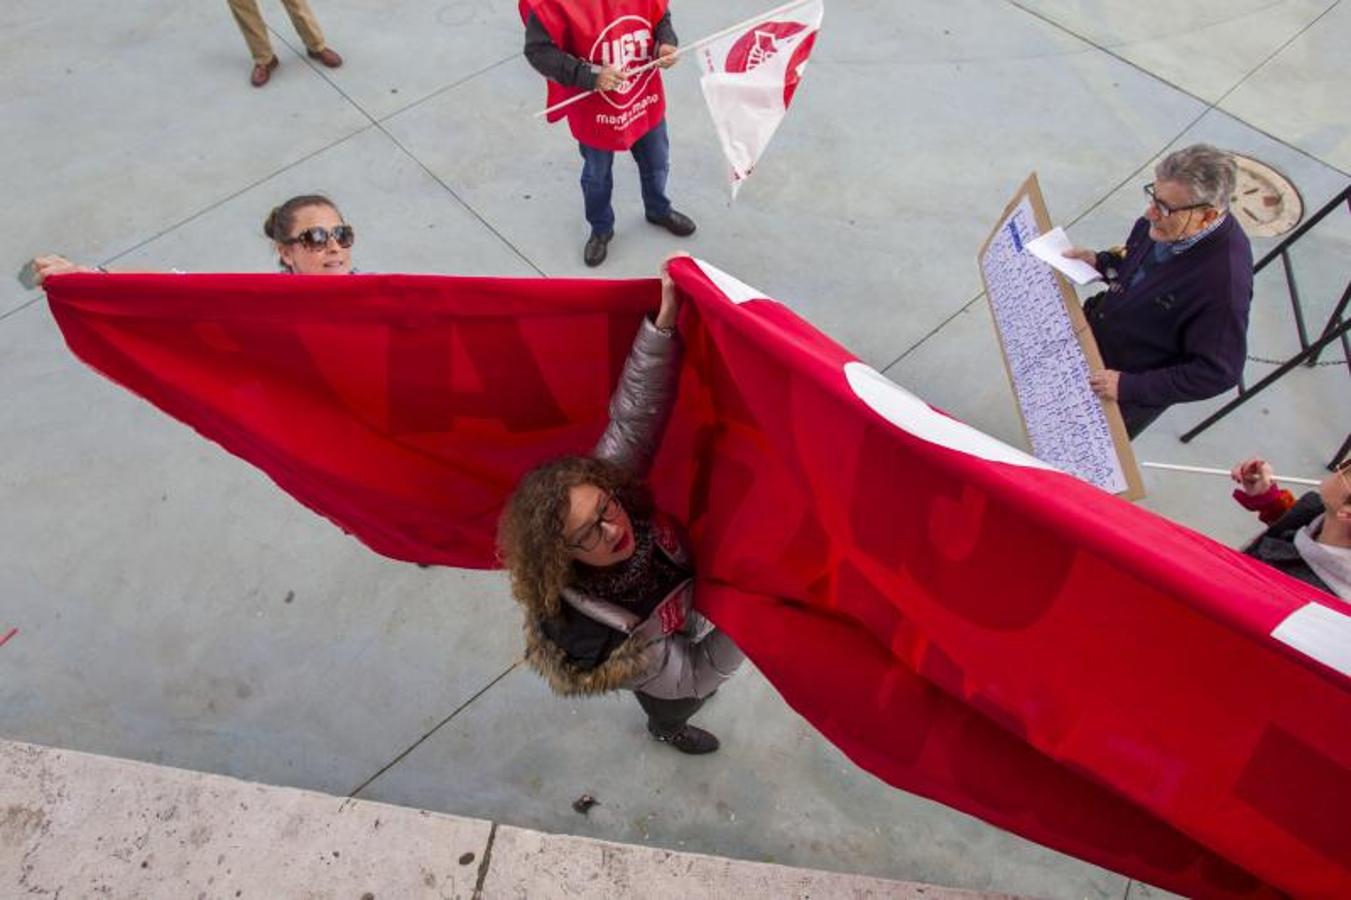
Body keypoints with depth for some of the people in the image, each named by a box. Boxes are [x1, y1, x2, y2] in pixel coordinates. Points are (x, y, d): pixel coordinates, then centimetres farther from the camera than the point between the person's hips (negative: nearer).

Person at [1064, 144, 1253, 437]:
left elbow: (1218, 372, -27)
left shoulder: (1224, 282, -36)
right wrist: (1098, 262, -9)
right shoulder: (1168, 221, -14)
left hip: (1133, 395, -6)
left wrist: (1130, 387, -29)